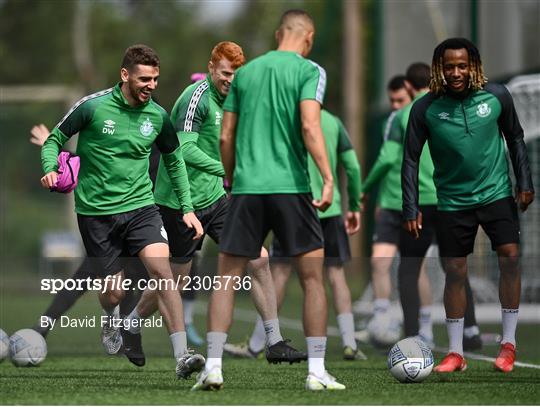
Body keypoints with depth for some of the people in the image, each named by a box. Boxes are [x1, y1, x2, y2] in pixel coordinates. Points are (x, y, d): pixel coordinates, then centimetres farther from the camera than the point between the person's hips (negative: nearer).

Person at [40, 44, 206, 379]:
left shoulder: (157, 116, 0)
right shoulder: (93, 106, -10)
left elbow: (174, 159, 17)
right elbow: (56, 138, 4)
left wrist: (187, 207, 12)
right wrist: (50, 170, -16)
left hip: (140, 205, 2)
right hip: (96, 210, -2)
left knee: (162, 270, -21)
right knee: (114, 291, 1)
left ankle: (182, 356, -26)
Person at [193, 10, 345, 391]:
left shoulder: (245, 72, 14)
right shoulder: (310, 71, 1)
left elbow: (226, 137, 13)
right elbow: (309, 126, -14)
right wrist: (328, 178, -17)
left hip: (247, 188, 3)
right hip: (291, 186, -3)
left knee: (227, 277, 8)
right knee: (313, 277, 4)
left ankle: (213, 367, -1)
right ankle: (317, 371, 1)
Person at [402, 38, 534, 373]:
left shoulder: (496, 96, -7)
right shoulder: (426, 109, -11)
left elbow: (515, 139, 7)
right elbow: (411, 159, -4)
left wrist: (525, 182, 3)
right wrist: (411, 209, -8)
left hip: (497, 193, 0)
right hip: (453, 202, 0)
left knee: (510, 256, -11)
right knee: (455, 271, 2)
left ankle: (509, 344, 0)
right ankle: (456, 353, 12)